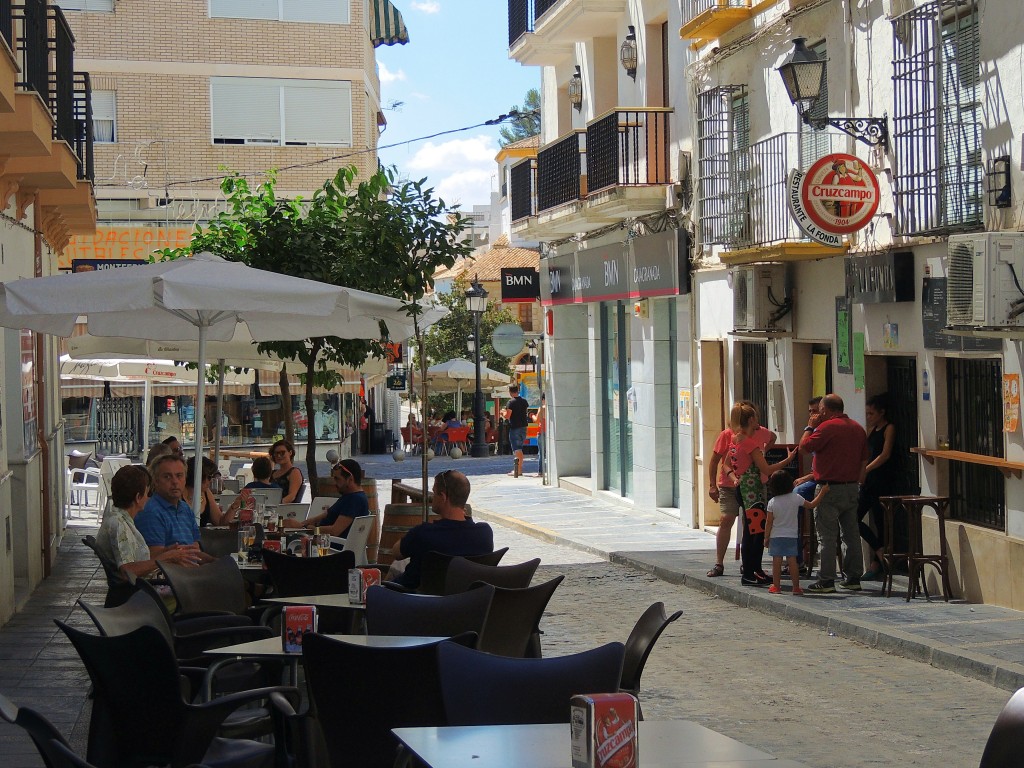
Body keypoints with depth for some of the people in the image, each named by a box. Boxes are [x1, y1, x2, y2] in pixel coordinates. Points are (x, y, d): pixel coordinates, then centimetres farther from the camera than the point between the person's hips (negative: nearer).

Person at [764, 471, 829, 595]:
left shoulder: (772, 502, -7)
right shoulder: (796, 498, -6)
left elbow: (769, 522, -5)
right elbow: (811, 505, 6)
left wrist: (766, 538, 4)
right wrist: (822, 492, 15)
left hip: (776, 536, -1)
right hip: (792, 536, 1)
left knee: (776, 561, 3)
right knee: (792, 561, 3)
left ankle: (776, 586, 5)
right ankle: (796, 587, 4)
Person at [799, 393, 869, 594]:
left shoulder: (827, 427, -14)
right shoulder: (858, 428, 11)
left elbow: (804, 447, -12)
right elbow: (864, 460, 14)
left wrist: (809, 427, 2)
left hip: (830, 488, -7)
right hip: (852, 487, 7)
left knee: (827, 536, -4)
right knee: (852, 534, 12)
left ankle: (826, 581, -5)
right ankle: (854, 577, 15)